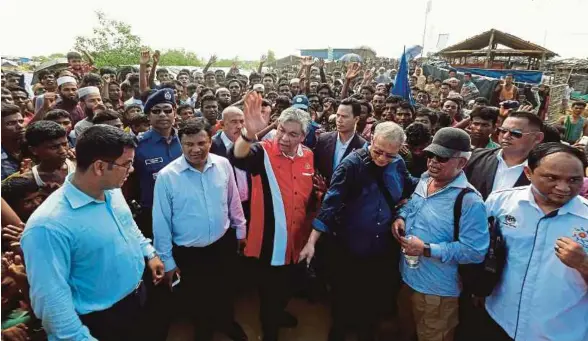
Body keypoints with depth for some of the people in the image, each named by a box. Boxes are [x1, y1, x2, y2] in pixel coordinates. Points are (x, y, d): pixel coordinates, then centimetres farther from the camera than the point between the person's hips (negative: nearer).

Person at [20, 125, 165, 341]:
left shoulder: (112, 191, -6)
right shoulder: (49, 225, -32)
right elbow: (51, 300, -28)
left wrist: (149, 253, 12)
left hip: (138, 297, 8)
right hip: (101, 322, -7)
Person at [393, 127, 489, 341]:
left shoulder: (470, 201, -25)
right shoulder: (424, 180, -1)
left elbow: (475, 251, -25)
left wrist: (427, 250, -29)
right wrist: (401, 217, -5)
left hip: (437, 290, -7)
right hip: (407, 276, 7)